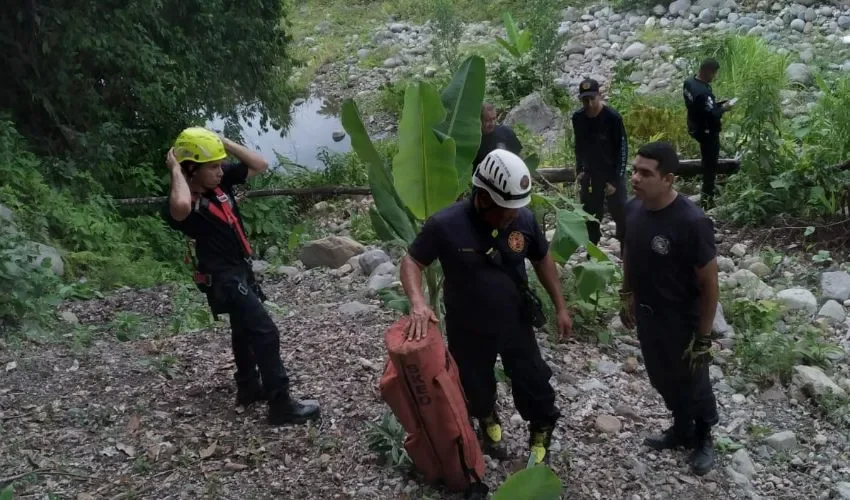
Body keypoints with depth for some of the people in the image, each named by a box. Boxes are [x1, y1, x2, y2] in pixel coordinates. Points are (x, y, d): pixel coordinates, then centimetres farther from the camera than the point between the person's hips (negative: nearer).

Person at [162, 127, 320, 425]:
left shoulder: (219, 181, -5)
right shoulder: (181, 204, -25)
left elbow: (259, 165, 0)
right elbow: (180, 207, -52)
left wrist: (224, 142, -11)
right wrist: (175, 170, -34)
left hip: (239, 269, 9)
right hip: (222, 277, -9)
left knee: (244, 330, 22)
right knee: (266, 334, -12)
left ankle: (248, 389, 40)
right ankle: (281, 406, -4)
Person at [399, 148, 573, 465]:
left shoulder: (523, 218, -16)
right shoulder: (445, 225, -26)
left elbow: (542, 260, 2)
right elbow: (411, 262, -15)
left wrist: (560, 307, 5)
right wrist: (418, 303, -33)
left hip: (515, 323, 2)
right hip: (468, 329, -1)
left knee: (535, 385, 12)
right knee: (476, 388, 21)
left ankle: (540, 437, 43)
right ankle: (488, 422, 56)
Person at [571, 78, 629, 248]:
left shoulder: (613, 118, -18)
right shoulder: (578, 118, -4)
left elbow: (623, 150, -13)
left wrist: (615, 180, -15)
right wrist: (579, 170, 5)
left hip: (612, 175, -4)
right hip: (590, 175, 4)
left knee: (620, 214, -1)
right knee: (590, 215, 10)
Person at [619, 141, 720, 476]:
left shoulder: (692, 223, -29)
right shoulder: (633, 208, -10)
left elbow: (709, 284, -20)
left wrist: (703, 338, -16)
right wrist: (626, 296, 15)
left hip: (681, 322, -6)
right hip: (646, 314, 6)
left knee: (692, 385, 18)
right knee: (662, 380, 25)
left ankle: (704, 438, 45)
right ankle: (682, 429, 50)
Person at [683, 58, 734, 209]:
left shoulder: (688, 82, -4)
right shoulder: (703, 92, -33)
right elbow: (711, 116, -30)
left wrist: (718, 104, 4)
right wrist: (723, 108, -12)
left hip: (694, 127, 9)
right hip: (707, 131, -9)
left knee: (708, 159, 28)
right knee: (710, 163, 6)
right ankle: (707, 197, 15)